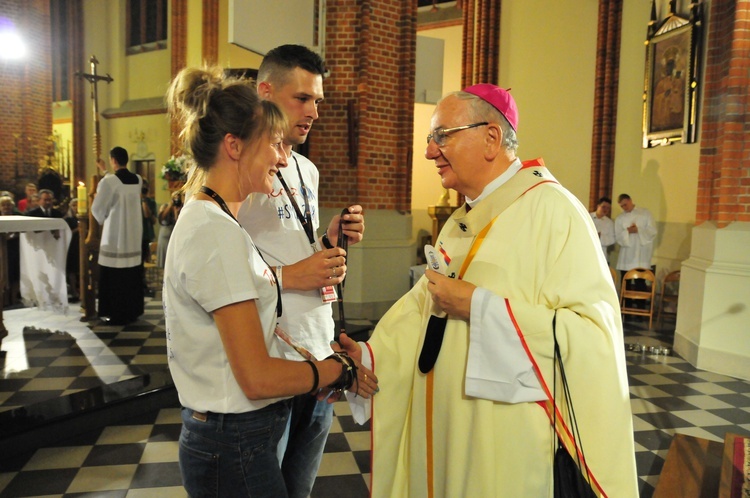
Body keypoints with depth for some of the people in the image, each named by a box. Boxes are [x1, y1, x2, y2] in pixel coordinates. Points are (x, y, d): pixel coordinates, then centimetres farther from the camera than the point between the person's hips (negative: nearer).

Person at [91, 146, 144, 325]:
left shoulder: (108, 182, -14)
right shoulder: (137, 180, 3)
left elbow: (97, 209, -6)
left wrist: (102, 221, 15)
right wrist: (105, 172, 35)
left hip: (115, 236, -6)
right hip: (134, 236, 6)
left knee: (114, 276, 2)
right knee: (132, 274, 11)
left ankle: (115, 314, 7)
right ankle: (132, 311, 19)